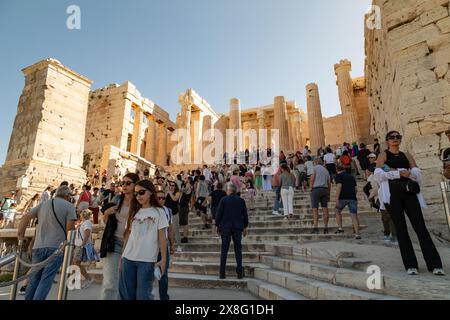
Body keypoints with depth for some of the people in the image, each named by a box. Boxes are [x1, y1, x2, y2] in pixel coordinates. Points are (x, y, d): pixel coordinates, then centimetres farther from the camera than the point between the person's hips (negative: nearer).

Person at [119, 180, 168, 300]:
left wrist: (163, 259, -6)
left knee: (143, 295, 2)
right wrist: (122, 256, 10)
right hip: (128, 258, 5)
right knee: (126, 294, 12)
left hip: (147, 259, -4)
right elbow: (128, 235, 12)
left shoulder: (158, 211, -2)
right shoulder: (134, 212, 10)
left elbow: (162, 237, -3)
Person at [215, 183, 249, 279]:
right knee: (238, 249, 9)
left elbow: (219, 213, -5)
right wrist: (245, 227, 14)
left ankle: (222, 273, 8)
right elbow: (245, 215, 5)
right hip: (238, 227, 2)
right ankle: (240, 272, 10)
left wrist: (217, 225, 6)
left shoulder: (224, 200, -6)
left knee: (224, 250, 5)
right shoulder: (241, 200, 1)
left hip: (225, 227, -1)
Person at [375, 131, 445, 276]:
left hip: (409, 192, 3)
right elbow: (378, 175, -6)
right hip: (392, 193, -3)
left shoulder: (407, 156, 18)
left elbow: (418, 174, 6)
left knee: (420, 226, -3)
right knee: (401, 228, 0)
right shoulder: (383, 155, 8)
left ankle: (434, 264, 3)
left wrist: (399, 171, -9)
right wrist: (399, 173, -11)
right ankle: (410, 265, 6)